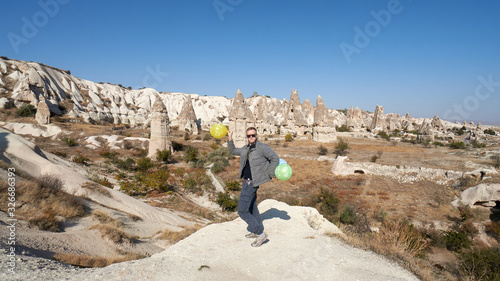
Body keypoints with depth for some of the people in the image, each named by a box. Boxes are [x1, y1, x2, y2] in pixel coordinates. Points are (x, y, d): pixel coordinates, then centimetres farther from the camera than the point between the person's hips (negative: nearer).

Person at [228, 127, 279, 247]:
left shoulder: (262, 147, -14)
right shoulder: (246, 148, 11)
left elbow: (275, 158, -14)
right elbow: (233, 151, 26)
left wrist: (268, 175, -12)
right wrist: (230, 139, 16)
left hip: (252, 183, -9)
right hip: (246, 181, 9)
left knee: (242, 211, -8)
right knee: (252, 208, 21)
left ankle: (261, 234, -1)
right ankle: (257, 231, 37)